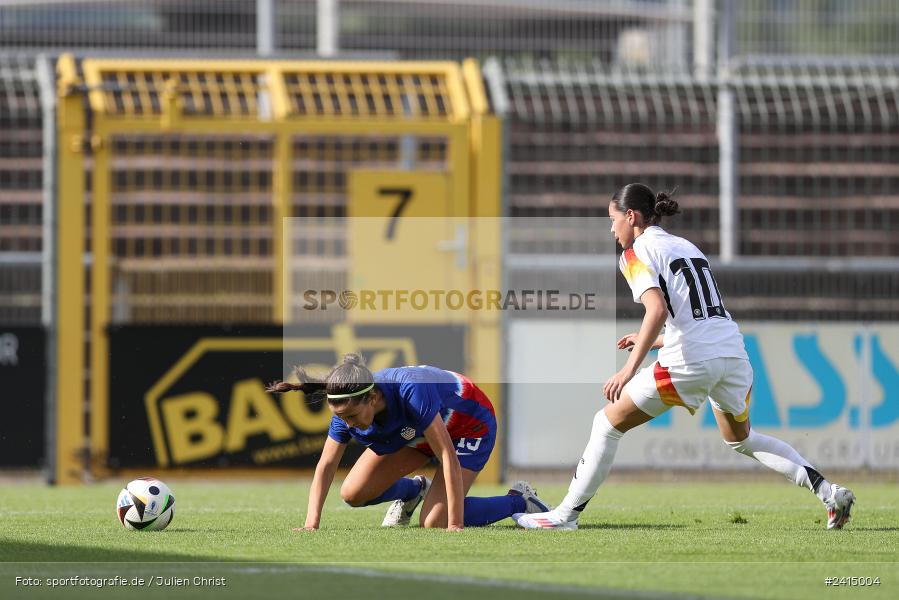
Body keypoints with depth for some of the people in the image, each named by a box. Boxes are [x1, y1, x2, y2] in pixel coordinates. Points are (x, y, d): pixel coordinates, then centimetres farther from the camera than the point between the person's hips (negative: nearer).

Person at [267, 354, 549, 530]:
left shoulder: (411, 393, -43)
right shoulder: (347, 408, -26)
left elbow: (448, 457, -39)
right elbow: (326, 465, -17)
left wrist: (455, 527, -38)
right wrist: (311, 525, -27)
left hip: (470, 423, -6)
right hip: (411, 431, 6)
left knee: (433, 524, -18)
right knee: (353, 494, -6)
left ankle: (518, 501, 4)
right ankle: (412, 490, 26)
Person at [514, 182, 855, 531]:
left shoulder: (637, 254, -1)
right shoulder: (687, 247, 23)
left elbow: (658, 309, -18)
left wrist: (629, 370, -22)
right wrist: (650, 342, 32)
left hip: (691, 360, -7)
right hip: (733, 352, 7)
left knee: (608, 423, 6)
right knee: (740, 439, 29)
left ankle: (567, 514, 4)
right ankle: (829, 493, 18)